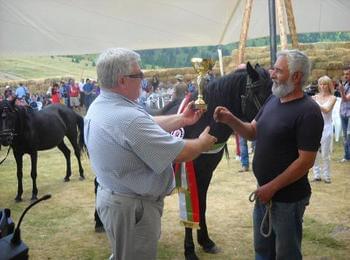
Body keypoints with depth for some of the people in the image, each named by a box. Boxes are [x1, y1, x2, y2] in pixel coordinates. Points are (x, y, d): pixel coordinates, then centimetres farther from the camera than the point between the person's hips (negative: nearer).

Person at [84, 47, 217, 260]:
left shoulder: (98, 107, 1)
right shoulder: (128, 118, -30)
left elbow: (146, 126, 13)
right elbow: (181, 153, -24)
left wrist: (181, 120, 11)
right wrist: (204, 142, -4)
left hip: (110, 194, 9)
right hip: (133, 207, -9)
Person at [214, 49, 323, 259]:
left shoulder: (308, 112, -20)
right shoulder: (273, 100, 4)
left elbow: (306, 161, -22)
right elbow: (253, 132, 13)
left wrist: (272, 187, -19)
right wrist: (230, 120, -7)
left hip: (288, 198, -8)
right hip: (264, 191, 8)